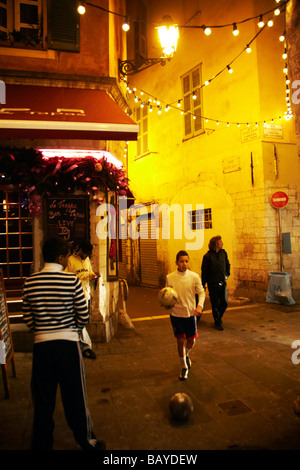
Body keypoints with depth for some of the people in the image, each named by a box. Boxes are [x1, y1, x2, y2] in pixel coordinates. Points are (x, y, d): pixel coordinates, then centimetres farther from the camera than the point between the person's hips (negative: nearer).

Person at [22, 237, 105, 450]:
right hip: (68, 344, -3)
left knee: (43, 399, 18)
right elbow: (84, 316, -8)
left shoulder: (30, 282, -4)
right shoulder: (72, 280, -14)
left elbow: (28, 319, 3)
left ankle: (42, 444, 34)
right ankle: (87, 441, 32)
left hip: (41, 344, 3)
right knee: (75, 397, 14)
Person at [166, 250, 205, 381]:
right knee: (180, 340, 4)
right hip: (176, 313, 0)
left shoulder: (194, 276, -8)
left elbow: (201, 292, -2)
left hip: (190, 313, 1)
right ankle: (184, 367, 25)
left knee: (191, 341, 9)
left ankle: (186, 354, 44)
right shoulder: (170, 277, -6)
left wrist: (200, 306, -18)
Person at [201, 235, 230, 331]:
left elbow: (227, 264, 23)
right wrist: (203, 285, -6)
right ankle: (218, 323, 19)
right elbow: (204, 271, -6)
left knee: (224, 303, 6)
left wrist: (227, 274, 12)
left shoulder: (223, 253, 5)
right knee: (215, 304, 4)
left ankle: (219, 317, 32)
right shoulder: (207, 256, -9)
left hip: (222, 283, 4)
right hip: (213, 284, -4)